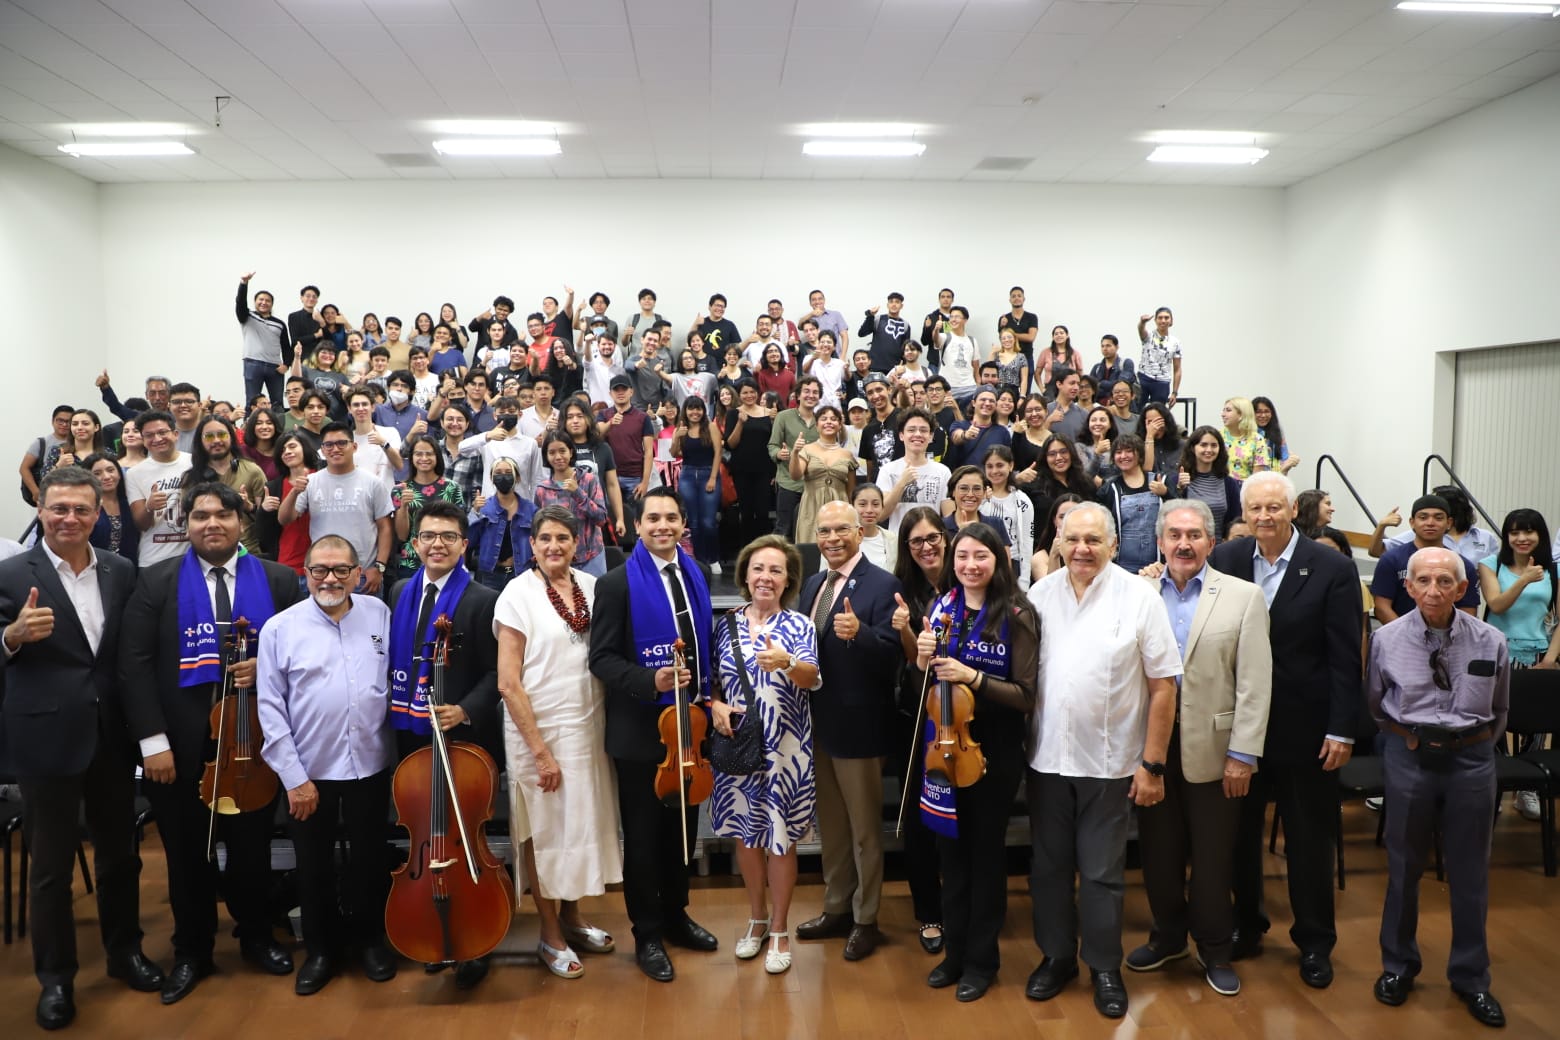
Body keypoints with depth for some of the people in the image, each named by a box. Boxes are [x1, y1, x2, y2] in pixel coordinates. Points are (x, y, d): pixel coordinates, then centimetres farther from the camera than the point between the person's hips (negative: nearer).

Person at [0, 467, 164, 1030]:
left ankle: (125, 951, 35)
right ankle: (55, 976, 25)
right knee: (52, 865, 8)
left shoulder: (122, 571, 4)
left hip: (112, 736, 4)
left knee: (120, 852, 16)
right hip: (46, 740, -3)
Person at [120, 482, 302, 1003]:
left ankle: (257, 936, 35)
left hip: (253, 740, 0)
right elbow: (135, 663, -6)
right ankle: (192, 951, 33)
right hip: (181, 744, 0)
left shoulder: (278, 579, 1)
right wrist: (153, 739, -13)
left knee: (252, 846, 14)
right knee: (187, 853, 14)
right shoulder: (158, 581, -1)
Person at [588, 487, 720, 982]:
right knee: (643, 836, 7)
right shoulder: (618, 583, -11)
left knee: (682, 827, 18)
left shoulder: (695, 575, 6)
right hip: (641, 729, -5)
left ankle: (675, 914, 36)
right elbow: (602, 659, -13)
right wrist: (650, 681, -26)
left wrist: (707, 694, 4)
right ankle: (648, 935, 22)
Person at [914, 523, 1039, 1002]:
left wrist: (973, 677, -27)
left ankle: (982, 958, 24)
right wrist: (923, 661, -11)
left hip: (994, 748, -4)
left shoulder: (1017, 615, -13)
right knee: (951, 846, 15)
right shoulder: (941, 608, 2)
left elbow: (1025, 695, -15)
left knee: (985, 850, 8)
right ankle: (954, 950, 31)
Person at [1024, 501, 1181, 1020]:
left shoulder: (1138, 597, -10)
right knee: (1048, 866, 15)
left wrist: (1152, 764, -8)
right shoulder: (1040, 594, -1)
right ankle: (1056, 956, 33)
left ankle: (1105, 967, 28)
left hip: (1108, 762, -3)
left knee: (1101, 873, 9)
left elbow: (1163, 686, -8)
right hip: (1047, 757, 3)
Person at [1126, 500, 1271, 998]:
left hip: (1212, 749, -2)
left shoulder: (1243, 597, -3)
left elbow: (1254, 683, -6)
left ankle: (1214, 948, 28)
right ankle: (1168, 935, 34)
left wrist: (1243, 754, -10)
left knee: (1212, 856, 9)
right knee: (1158, 850, 14)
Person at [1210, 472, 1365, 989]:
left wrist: (1342, 730, -10)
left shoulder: (1333, 569, -9)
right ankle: (1245, 925, 31)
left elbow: (1346, 658, -8)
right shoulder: (1225, 559, -2)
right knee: (1238, 832, 13)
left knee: (1309, 840, 10)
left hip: (1304, 726, -2)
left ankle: (1315, 942, 27)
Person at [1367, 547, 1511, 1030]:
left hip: (1471, 759, 0)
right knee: (1404, 866, 12)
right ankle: (1398, 966, 29)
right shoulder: (1388, 639, -7)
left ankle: (1470, 977, 28)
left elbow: (1499, 709, 11)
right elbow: (1374, 702, 10)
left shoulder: (1490, 641, -6)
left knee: (1470, 872, 11)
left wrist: (1478, 745, 14)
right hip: (1409, 757, 0)